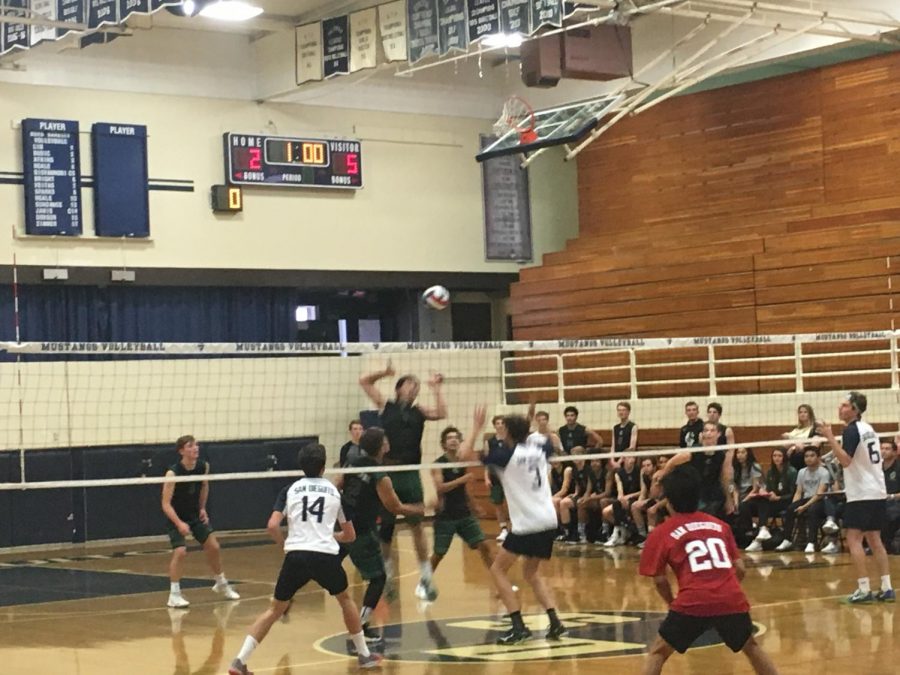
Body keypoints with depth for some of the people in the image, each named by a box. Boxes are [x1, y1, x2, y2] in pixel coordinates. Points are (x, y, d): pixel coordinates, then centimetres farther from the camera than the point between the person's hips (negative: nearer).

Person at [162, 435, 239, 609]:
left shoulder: (203, 466, -10)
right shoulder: (173, 473, -27)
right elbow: (166, 504, -27)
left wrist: (202, 508, 8)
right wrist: (179, 524, -35)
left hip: (195, 514, 6)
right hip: (176, 517, -6)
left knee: (213, 547, 7)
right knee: (180, 551, -20)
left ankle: (221, 584, 29)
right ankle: (174, 595, -10)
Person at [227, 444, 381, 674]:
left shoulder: (290, 490, 13)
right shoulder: (335, 491, 17)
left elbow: (272, 526, -1)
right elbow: (350, 535, 23)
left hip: (296, 556, 0)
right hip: (327, 556, 0)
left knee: (275, 609, 12)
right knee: (345, 599, 28)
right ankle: (364, 655, 34)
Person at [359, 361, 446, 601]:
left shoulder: (419, 412, 13)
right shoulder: (386, 406, 10)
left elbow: (441, 413, -5)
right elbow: (364, 381, 11)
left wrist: (436, 388, 1)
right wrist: (385, 373, 2)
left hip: (411, 475, 1)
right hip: (388, 472, -1)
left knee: (417, 526, -2)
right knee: (385, 528, 6)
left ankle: (426, 578, 4)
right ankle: (386, 575, 22)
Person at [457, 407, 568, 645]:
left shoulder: (507, 455, -8)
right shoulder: (538, 448, 9)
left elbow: (464, 454, -9)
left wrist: (476, 428, 1)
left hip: (526, 524, -7)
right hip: (548, 521, 7)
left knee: (498, 569, 5)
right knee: (532, 572, 22)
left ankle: (519, 627, -6)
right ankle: (555, 623, 9)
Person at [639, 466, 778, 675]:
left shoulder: (661, 533, 10)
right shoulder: (720, 525, 19)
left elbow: (660, 581, 6)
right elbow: (740, 569, 17)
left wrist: (672, 603, 24)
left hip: (693, 603, -3)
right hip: (732, 600, 3)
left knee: (657, 653, 13)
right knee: (751, 647, 27)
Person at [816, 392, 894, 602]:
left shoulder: (851, 430, -12)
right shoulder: (868, 428, 15)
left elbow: (845, 460, -22)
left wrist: (830, 437, -24)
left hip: (861, 495, -9)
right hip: (878, 492, 9)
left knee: (854, 540, -7)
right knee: (874, 540, 12)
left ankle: (864, 589, -13)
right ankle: (887, 588, 8)